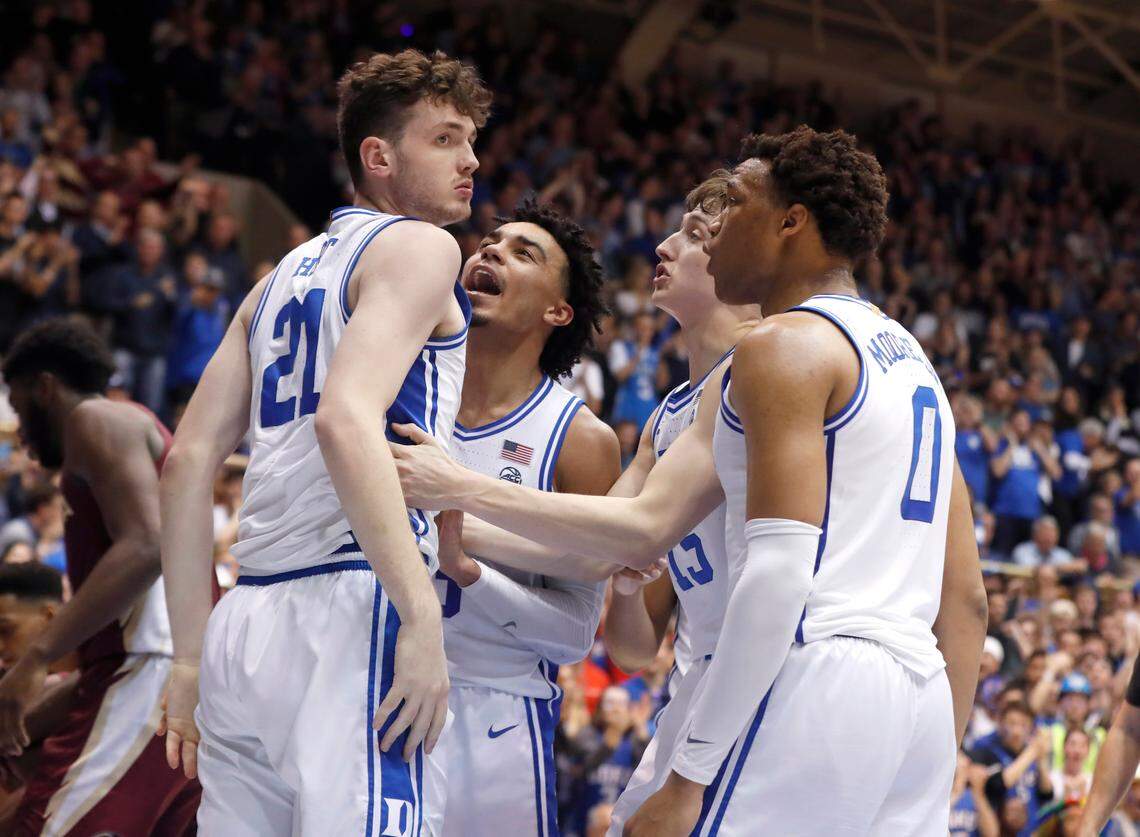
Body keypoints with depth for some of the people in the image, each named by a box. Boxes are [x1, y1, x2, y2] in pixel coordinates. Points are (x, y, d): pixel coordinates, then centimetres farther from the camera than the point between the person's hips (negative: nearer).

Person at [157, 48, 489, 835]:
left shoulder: (283, 276, 24)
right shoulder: (418, 247, 1)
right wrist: (423, 615, -20)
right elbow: (347, 418, -17)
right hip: (348, 616, -8)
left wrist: (191, 657, 19)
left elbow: (189, 461, 18)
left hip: (243, 626, 8)